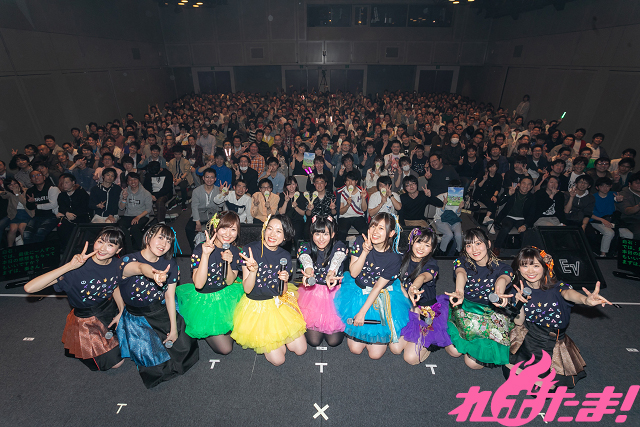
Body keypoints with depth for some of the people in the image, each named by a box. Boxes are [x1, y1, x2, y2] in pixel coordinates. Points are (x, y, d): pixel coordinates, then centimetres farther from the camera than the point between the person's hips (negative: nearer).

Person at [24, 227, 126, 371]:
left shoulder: (116, 264, -14)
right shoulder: (79, 267, -31)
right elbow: (29, 288, -39)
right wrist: (69, 266, -46)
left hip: (110, 310, 5)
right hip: (87, 321, -5)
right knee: (116, 362, 3)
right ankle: (78, 346, 24)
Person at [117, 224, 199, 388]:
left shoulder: (170, 264, -6)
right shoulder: (128, 260, -18)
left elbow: (170, 296, -5)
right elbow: (142, 268, -43)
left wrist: (173, 328, -8)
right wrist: (155, 274, -67)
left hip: (163, 313, 3)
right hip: (137, 317, -3)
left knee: (184, 348, -3)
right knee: (154, 359, -11)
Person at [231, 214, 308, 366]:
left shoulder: (285, 256, -6)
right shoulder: (250, 250, -16)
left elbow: (282, 292, 2)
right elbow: (247, 289, -15)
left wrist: (284, 281, -20)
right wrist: (253, 271, -34)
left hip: (278, 304, 4)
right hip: (256, 306, -3)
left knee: (300, 349, 1)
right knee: (277, 359, -5)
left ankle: (277, 337, 25)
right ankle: (263, 341, 24)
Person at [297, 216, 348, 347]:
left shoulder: (339, 247, -9)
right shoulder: (305, 248, -7)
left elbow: (336, 262, -31)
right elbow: (307, 262, -30)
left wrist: (331, 275, -55)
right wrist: (308, 273, -55)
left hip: (334, 293, 0)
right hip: (312, 293, 1)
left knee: (334, 341, -3)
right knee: (314, 341, -3)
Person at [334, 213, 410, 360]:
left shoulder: (395, 258, -18)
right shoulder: (360, 242, -13)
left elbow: (378, 287, -14)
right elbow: (353, 273, -14)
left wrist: (362, 312, -16)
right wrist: (365, 251, -27)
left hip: (382, 297, -1)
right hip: (357, 292, 1)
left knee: (375, 353, -1)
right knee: (355, 349, -1)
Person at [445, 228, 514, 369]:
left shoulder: (501, 267, -7)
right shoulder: (462, 262, -5)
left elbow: (502, 280, -31)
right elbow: (461, 274, -29)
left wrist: (499, 293, -57)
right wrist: (459, 292, -53)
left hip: (491, 313, -1)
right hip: (464, 309, 1)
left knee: (473, 362, -14)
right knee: (454, 351, -19)